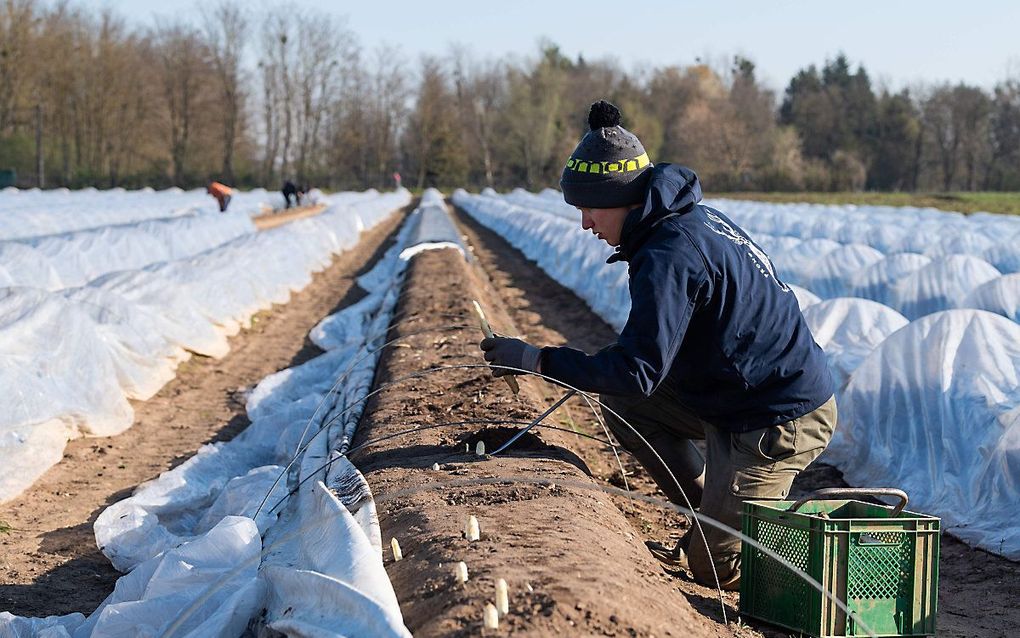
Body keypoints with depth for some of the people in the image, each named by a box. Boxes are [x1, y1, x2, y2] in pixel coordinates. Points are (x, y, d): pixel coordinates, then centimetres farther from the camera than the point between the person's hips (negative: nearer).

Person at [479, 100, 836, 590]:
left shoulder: (669, 255, -24)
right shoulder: (695, 219, 6)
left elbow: (638, 368, -27)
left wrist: (536, 360, -21)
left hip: (782, 422, -9)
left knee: (715, 569, 0)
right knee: (622, 403, 13)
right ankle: (713, 519, 15)